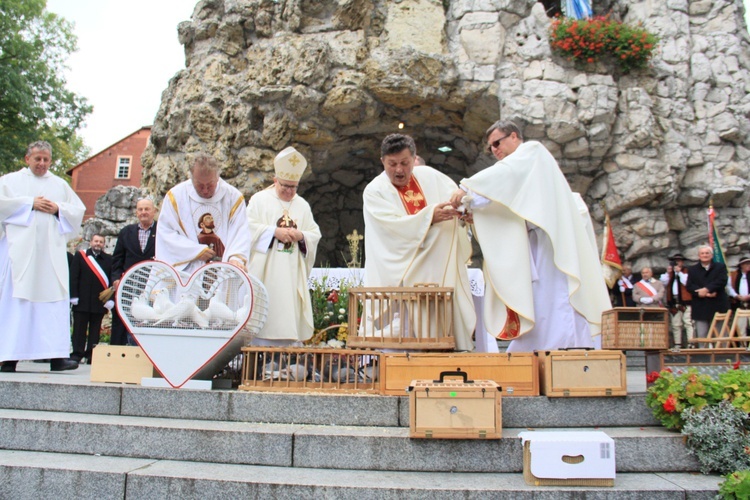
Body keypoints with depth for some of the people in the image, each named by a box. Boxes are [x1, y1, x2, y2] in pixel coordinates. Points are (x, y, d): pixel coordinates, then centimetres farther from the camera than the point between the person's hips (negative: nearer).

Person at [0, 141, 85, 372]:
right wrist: (30, 204, -9)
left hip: (51, 252, 2)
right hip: (20, 250, -2)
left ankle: (57, 355, -9)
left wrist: (58, 208, -3)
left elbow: (79, 210, 14)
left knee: (55, 300, -6)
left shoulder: (60, 184, 20)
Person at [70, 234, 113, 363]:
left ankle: (91, 354, 13)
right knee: (79, 328, 4)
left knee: (95, 329, 6)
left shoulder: (109, 259, 7)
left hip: (100, 302, 1)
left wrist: (110, 299, -6)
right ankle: (77, 353, 10)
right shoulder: (80, 255, 6)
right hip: (82, 301, -1)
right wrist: (74, 296, -6)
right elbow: (73, 277, 1)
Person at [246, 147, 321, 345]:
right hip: (265, 273, -3)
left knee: (289, 314, 2)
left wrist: (301, 235, -11)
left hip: (292, 274, 3)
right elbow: (249, 227, -5)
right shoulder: (259, 200, 4)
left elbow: (315, 234, 10)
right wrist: (275, 231, -15)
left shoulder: (303, 205, 14)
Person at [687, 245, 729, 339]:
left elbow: (722, 281, -7)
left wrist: (707, 289, -19)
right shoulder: (692, 270, 13)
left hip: (718, 307, 0)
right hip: (700, 308, 1)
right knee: (701, 336, -1)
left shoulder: (720, 267, 11)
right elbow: (689, 286, -1)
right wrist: (707, 293, -15)